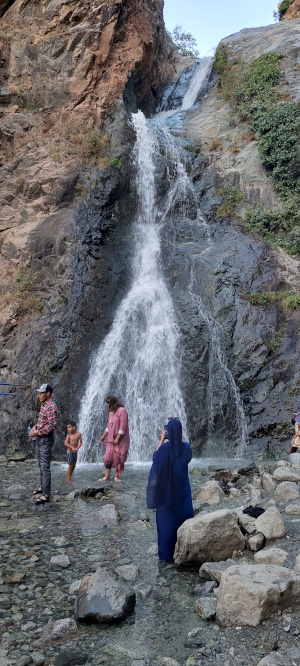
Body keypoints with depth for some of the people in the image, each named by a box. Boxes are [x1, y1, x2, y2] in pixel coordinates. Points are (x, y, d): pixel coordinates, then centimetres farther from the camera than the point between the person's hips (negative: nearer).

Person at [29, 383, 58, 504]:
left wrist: (38, 432, -21)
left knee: (45, 467, -10)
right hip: (40, 439, 10)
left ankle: (46, 494, -8)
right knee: (40, 464, 20)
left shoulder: (51, 407, -19)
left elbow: (52, 426, -24)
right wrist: (35, 427, 8)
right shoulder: (43, 405, 11)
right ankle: (42, 486, 34)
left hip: (46, 439, -10)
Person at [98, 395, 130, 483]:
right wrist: (103, 436, 16)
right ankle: (107, 476, 7)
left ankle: (117, 476, 10)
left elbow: (123, 426, -17)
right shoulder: (111, 412, 12)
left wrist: (117, 438, -20)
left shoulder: (122, 411, -13)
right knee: (108, 457, 2)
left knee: (118, 458, -1)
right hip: (111, 439, 7)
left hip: (120, 440, -7)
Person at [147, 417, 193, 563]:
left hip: (167, 489, -2)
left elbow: (155, 457, 1)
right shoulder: (186, 447, -10)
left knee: (166, 520, 10)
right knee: (184, 518, 15)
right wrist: (177, 438, 6)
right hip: (182, 488, 2)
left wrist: (161, 440, 3)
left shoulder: (164, 448, -19)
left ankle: (167, 553, 19)